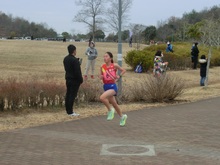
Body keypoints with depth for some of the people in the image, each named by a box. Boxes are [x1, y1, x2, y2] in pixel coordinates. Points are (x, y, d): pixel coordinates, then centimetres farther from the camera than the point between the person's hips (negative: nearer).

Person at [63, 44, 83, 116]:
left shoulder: (65, 59, 7)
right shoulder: (74, 60, -20)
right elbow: (77, 72, -20)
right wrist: (81, 79, -9)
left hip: (68, 79, 8)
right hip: (74, 80, -8)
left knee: (68, 94, 12)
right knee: (72, 95, -5)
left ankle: (68, 110, 18)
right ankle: (70, 111, -3)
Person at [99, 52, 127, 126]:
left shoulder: (114, 65, -7)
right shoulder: (102, 67, 4)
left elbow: (123, 70, 6)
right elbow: (101, 76, 16)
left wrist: (119, 76, -6)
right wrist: (101, 77, -6)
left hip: (112, 86, -6)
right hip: (106, 86, 6)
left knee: (102, 97, -29)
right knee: (114, 103, 16)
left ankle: (110, 110, -7)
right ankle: (122, 116, 36)